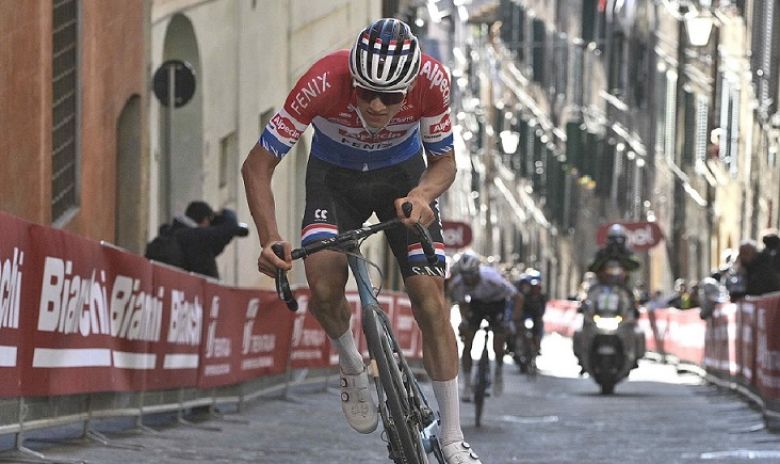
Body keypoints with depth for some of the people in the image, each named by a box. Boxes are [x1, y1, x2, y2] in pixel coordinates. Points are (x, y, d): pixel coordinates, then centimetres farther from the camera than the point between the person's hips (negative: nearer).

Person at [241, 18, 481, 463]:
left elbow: (444, 162, -14)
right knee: (324, 288, -26)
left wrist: (422, 193, -38)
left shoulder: (432, 80, -31)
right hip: (335, 177, -1)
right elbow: (258, 165, -27)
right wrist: (271, 238, -41)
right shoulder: (324, 82, -36)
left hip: (403, 175, 1)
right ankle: (353, 367, 7)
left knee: (431, 300, -11)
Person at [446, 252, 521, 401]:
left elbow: (516, 297, -27)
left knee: (498, 348, -9)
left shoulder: (492, 280, -39)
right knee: (467, 344, -11)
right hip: (476, 303, 3)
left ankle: (499, 371, 25)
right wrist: (464, 321, -24)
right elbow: (462, 304, -7)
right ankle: (467, 386, -1)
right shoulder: (457, 283, -28)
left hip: (497, 303, -3)